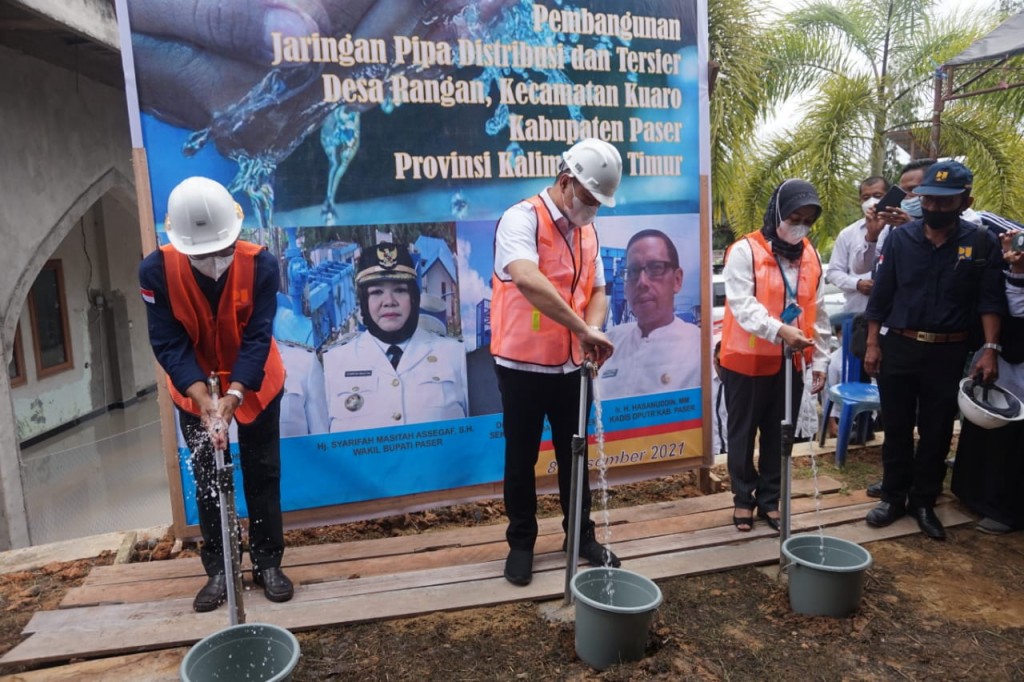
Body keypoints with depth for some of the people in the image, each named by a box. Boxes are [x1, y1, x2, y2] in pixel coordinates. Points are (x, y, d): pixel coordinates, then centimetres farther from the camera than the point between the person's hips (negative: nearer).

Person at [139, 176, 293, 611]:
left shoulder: (260, 264, -25)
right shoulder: (156, 270, -22)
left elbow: (257, 339, -25)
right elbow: (168, 344, -22)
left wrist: (233, 396, -36)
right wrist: (203, 398, -34)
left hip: (255, 385, -1)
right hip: (193, 389, 1)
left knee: (262, 474, 7)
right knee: (206, 479, 9)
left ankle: (268, 564, 21)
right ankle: (218, 571, 22)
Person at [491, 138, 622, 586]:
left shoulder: (587, 230, 8)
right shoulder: (522, 219, -15)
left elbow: (597, 290, 10)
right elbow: (527, 280, -34)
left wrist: (592, 331, -11)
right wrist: (583, 329, -35)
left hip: (571, 365, 6)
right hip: (523, 365, -6)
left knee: (574, 454, 18)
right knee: (521, 459, 10)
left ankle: (582, 535, 34)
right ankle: (521, 542, 27)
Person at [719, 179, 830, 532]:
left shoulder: (811, 256, 9)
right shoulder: (744, 251, -11)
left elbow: (818, 313, 12)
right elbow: (742, 305, -21)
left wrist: (819, 360, 10)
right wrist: (779, 330, -35)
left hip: (789, 362, 5)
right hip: (746, 361, -5)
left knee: (779, 435, 14)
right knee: (743, 433, 9)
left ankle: (770, 498, 29)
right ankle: (744, 497, 25)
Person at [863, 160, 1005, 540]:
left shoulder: (981, 245, -2)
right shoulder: (900, 239, -1)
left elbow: (990, 301, -3)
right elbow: (880, 296, 1)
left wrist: (990, 349, -13)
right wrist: (872, 344, -1)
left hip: (948, 354, 0)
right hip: (898, 348, 0)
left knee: (937, 432, 10)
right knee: (897, 428, 10)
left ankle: (924, 502, 25)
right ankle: (894, 497, 24)